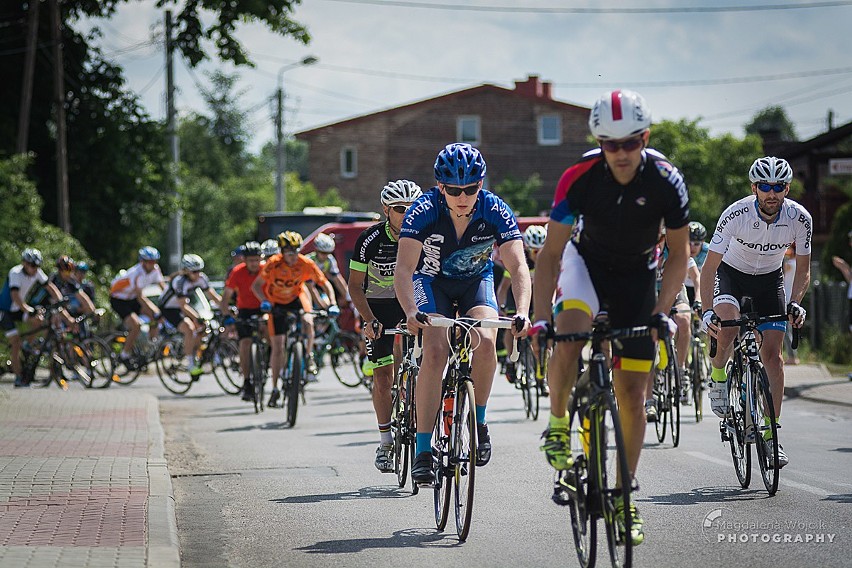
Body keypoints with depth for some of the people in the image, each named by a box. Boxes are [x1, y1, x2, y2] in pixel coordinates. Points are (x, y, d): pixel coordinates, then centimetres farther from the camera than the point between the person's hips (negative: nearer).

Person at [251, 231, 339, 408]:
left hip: (296, 297, 0)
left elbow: (326, 284, -16)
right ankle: (275, 390, 8)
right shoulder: (274, 263, -26)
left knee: (307, 322, -33)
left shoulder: (306, 264, -24)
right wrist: (264, 301, -38)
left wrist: (333, 304, -30)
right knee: (278, 346, -3)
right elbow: (256, 285, -21)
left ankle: (309, 355, -6)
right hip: (276, 302, 0)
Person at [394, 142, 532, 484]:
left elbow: (518, 267, -31)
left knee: (485, 341, -27)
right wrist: (411, 312, -51)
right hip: (432, 281, -1)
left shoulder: (495, 211, -26)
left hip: (476, 281, 1)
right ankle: (423, 450, -19)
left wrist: (522, 312, -48)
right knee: (435, 352, -23)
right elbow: (404, 269, -34)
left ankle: (479, 420, -3)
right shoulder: (424, 211, -28)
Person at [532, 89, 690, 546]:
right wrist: (540, 317, -31)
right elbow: (550, 254, -20)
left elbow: (678, 255, -11)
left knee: (632, 393, -2)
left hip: (637, 273, 1)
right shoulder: (579, 178, -26)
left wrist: (661, 310, -24)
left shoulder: (666, 180, -23)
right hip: (587, 259, -1)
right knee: (568, 338, -35)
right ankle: (557, 424, -8)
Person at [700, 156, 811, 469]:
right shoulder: (736, 215, -31)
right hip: (732, 271, -2)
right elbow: (709, 267, -28)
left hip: (769, 278, 2)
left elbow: (803, 270, -12)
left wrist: (795, 303, -30)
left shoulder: (800, 218, -24)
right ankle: (718, 376, 0)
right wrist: (707, 310, -40)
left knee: (772, 353, -8)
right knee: (727, 324, -32)